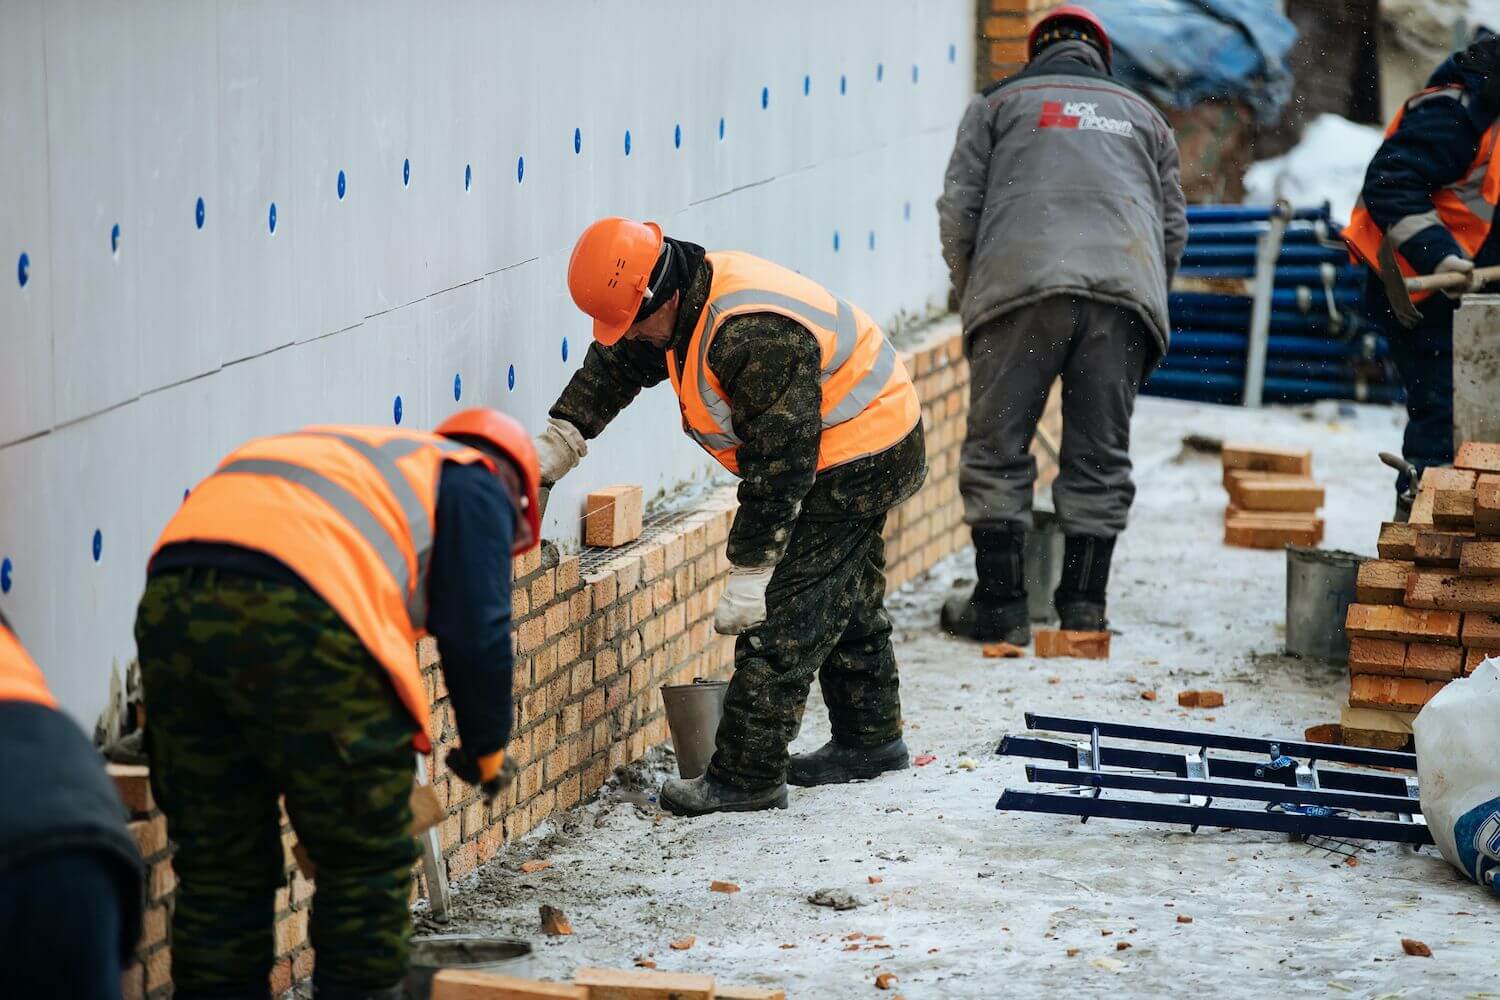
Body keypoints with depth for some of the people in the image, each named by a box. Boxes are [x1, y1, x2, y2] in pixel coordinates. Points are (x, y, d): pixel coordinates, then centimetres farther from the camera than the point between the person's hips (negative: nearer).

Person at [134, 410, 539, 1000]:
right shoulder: (477, 487, 20)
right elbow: (476, 634, 7)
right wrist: (487, 751, 22)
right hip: (299, 620, -7)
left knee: (217, 867, 17)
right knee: (367, 867, 10)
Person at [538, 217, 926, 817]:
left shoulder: (753, 338, -35)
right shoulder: (696, 289, -3)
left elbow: (779, 465, -32)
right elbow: (615, 364, 12)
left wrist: (750, 574, -28)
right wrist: (558, 443, 4)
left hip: (854, 463, -11)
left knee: (781, 618, -11)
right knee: (847, 604, 23)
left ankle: (746, 776, -7)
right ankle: (870, 738, 38)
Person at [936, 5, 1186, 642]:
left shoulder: (999, 103, 22)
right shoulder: (1141, 114, 30)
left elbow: (958, 209, 11)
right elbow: (1174, 227, 23)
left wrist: (968, 294, 23)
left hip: (1021, 280, -2)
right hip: (1125, 291, 2)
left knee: (998, 449, 4)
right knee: (1099, 457, 9)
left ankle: (1000, 602, 1)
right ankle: (1083, 602, 7)